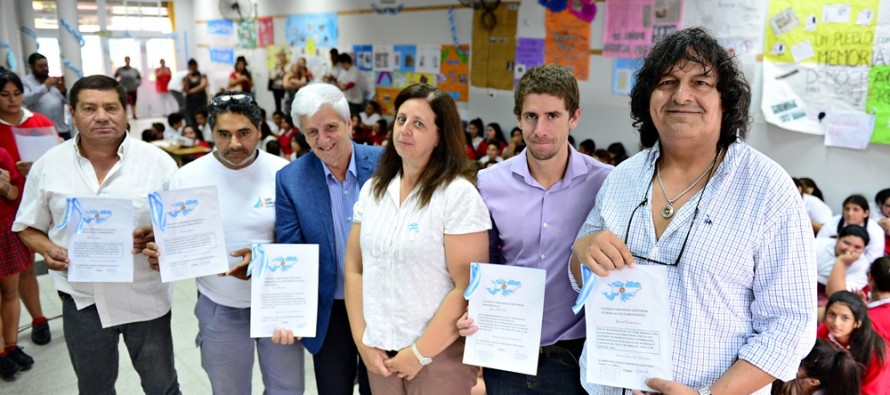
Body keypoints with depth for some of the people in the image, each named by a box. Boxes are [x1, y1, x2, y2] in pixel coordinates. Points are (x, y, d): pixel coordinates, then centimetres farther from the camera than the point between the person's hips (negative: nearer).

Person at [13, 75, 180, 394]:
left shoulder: (158, 161, -7)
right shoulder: (48, 165, -1)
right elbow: (28, 228, 8)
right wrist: (48, 249, -13)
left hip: (145, 298, -2)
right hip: (82, 300, 2)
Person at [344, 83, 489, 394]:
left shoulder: (459, 194, -12)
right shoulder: (373, 189, 4)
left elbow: (468, 288, -15)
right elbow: (355, 269, 6)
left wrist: (420, 352, -13)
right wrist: (362, 340, -1)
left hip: (440, 354, -5)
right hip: (380, 350, 5)